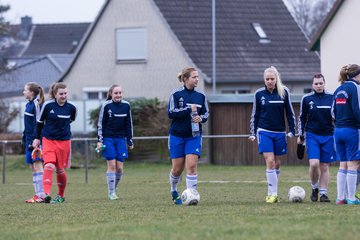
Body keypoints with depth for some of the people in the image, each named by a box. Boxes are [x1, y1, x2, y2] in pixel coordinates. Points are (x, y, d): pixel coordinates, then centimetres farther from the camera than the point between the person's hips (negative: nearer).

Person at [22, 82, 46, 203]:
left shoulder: (37, 105, -11)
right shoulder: (29, 104, 16)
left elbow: (38, 124, -15)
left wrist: (35, 140, -19)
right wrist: (25, 139, 19)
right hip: (29, 139, 10)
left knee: (37, 166, -10)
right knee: (33, 168, 9)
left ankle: (41, 195, -11)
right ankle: (38, 194, 11)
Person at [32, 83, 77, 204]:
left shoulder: (71, 107, -5)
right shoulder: (47, 105, -9)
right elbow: (40, 122, 5)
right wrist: (37, 138, 9)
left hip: (64, 141, 1)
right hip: (48, 140, -1)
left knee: (60, 169, 9)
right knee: (49, 166, -19)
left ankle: (61, 195, 28)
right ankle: (47, 194, -26)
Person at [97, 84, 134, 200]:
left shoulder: (126, 105, 4)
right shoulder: (106, 106, -5)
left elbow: (129, 124, 12)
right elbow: (100, 124, -1)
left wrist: (130, 141, 12)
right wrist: (100, 141, -7)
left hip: (121, 139, 3)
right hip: (108, 139, -3)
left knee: (120, 168, -1)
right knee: (112, 165, -7)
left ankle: (113, 188, 18)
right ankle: (111, 193, -1)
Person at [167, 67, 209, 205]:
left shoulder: (201, 96, 4)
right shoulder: (176, 95, -6)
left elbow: (206, 113, 12)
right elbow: (171, 113, -13)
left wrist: (201, 118, -11)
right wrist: (188, 109, -20)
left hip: (194, 136, 2)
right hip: (177, 136, -2)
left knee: (192, 165, -14)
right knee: (177, 168, 5)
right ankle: (173, 191, 32)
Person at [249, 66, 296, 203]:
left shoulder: (283, 92, 0)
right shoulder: (259, 94, 1)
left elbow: (290, 113, 6)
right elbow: (254, 115, 9)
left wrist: (291, 130, 0)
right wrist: (253, 133, 4)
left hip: (279, 132, 2)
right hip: (264, 132, -1)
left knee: (277, 163, 7)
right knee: (270, 162, -12)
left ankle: (272, 193, 18)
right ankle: (273, 194, -12)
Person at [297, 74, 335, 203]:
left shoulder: (331, 98, 2)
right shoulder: (306, 99, 2)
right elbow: (302, 118, 10)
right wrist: (301, 135, 8)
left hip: (328, 136, 1)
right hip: (312, 135, -1)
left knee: (324, 166, 2)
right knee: (314, 163, -15)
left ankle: (323, 193, 8)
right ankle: (314, 188, 8)